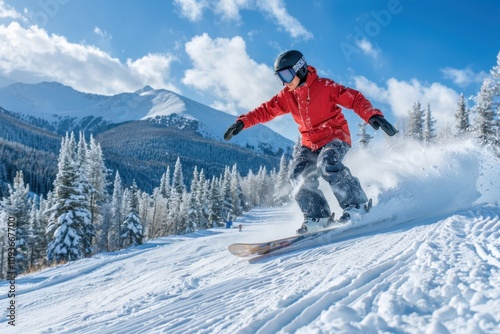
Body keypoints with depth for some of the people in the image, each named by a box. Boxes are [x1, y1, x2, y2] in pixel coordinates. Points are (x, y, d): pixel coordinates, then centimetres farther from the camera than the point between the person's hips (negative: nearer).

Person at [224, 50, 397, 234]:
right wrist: (243, 122, -7)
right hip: (310, 144, 6)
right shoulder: (286, 96, 4)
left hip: (335, 137, -6)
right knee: (299, 175, -14)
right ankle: (317, 216, -8)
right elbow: (266, 110, 7)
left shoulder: (324, 86, -13)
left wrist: (372, 116, -32)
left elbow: (354, 98, -17)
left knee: (327, 165, -32)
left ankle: (357, 204, -20)